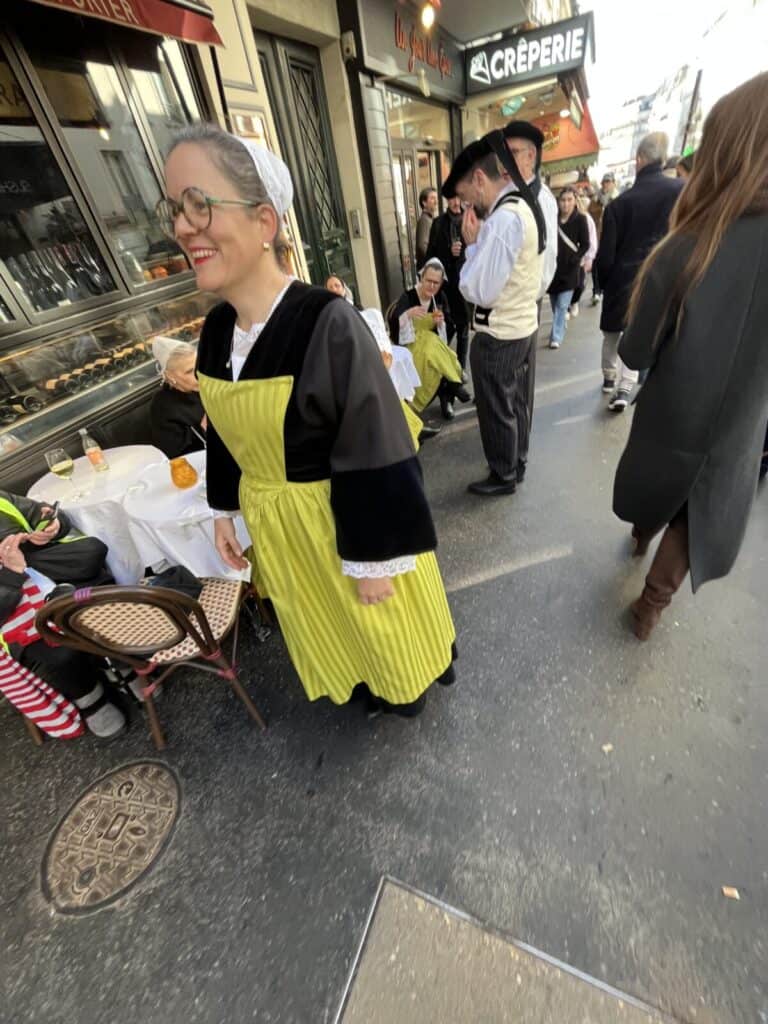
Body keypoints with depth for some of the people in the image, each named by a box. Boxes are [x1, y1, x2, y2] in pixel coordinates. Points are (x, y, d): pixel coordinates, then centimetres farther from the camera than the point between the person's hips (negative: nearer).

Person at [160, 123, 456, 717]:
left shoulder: (327, 323, -24)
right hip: (275, 529, 7)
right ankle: (365, 678, 63)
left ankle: (409, 680, 58)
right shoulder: (217, 329, -2)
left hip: (344, 525, -6)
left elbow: (376, 459, -23)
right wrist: (224, 512, 14)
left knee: (380, 623, 22)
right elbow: (225, 435, 9)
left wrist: (375, 559, -17)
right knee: (328, 625, 30)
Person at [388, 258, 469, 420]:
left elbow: (448, 328, 5)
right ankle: (454, 384, -18)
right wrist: (408, 314, -45)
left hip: (434, 344, 4)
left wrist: (441, 322, -17)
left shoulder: (440, 298, 2)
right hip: (411, 345, -3)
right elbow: (392, 320, -26)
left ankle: (445, 397, -22)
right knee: (431, 353, -34)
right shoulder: (408, 296, -13)